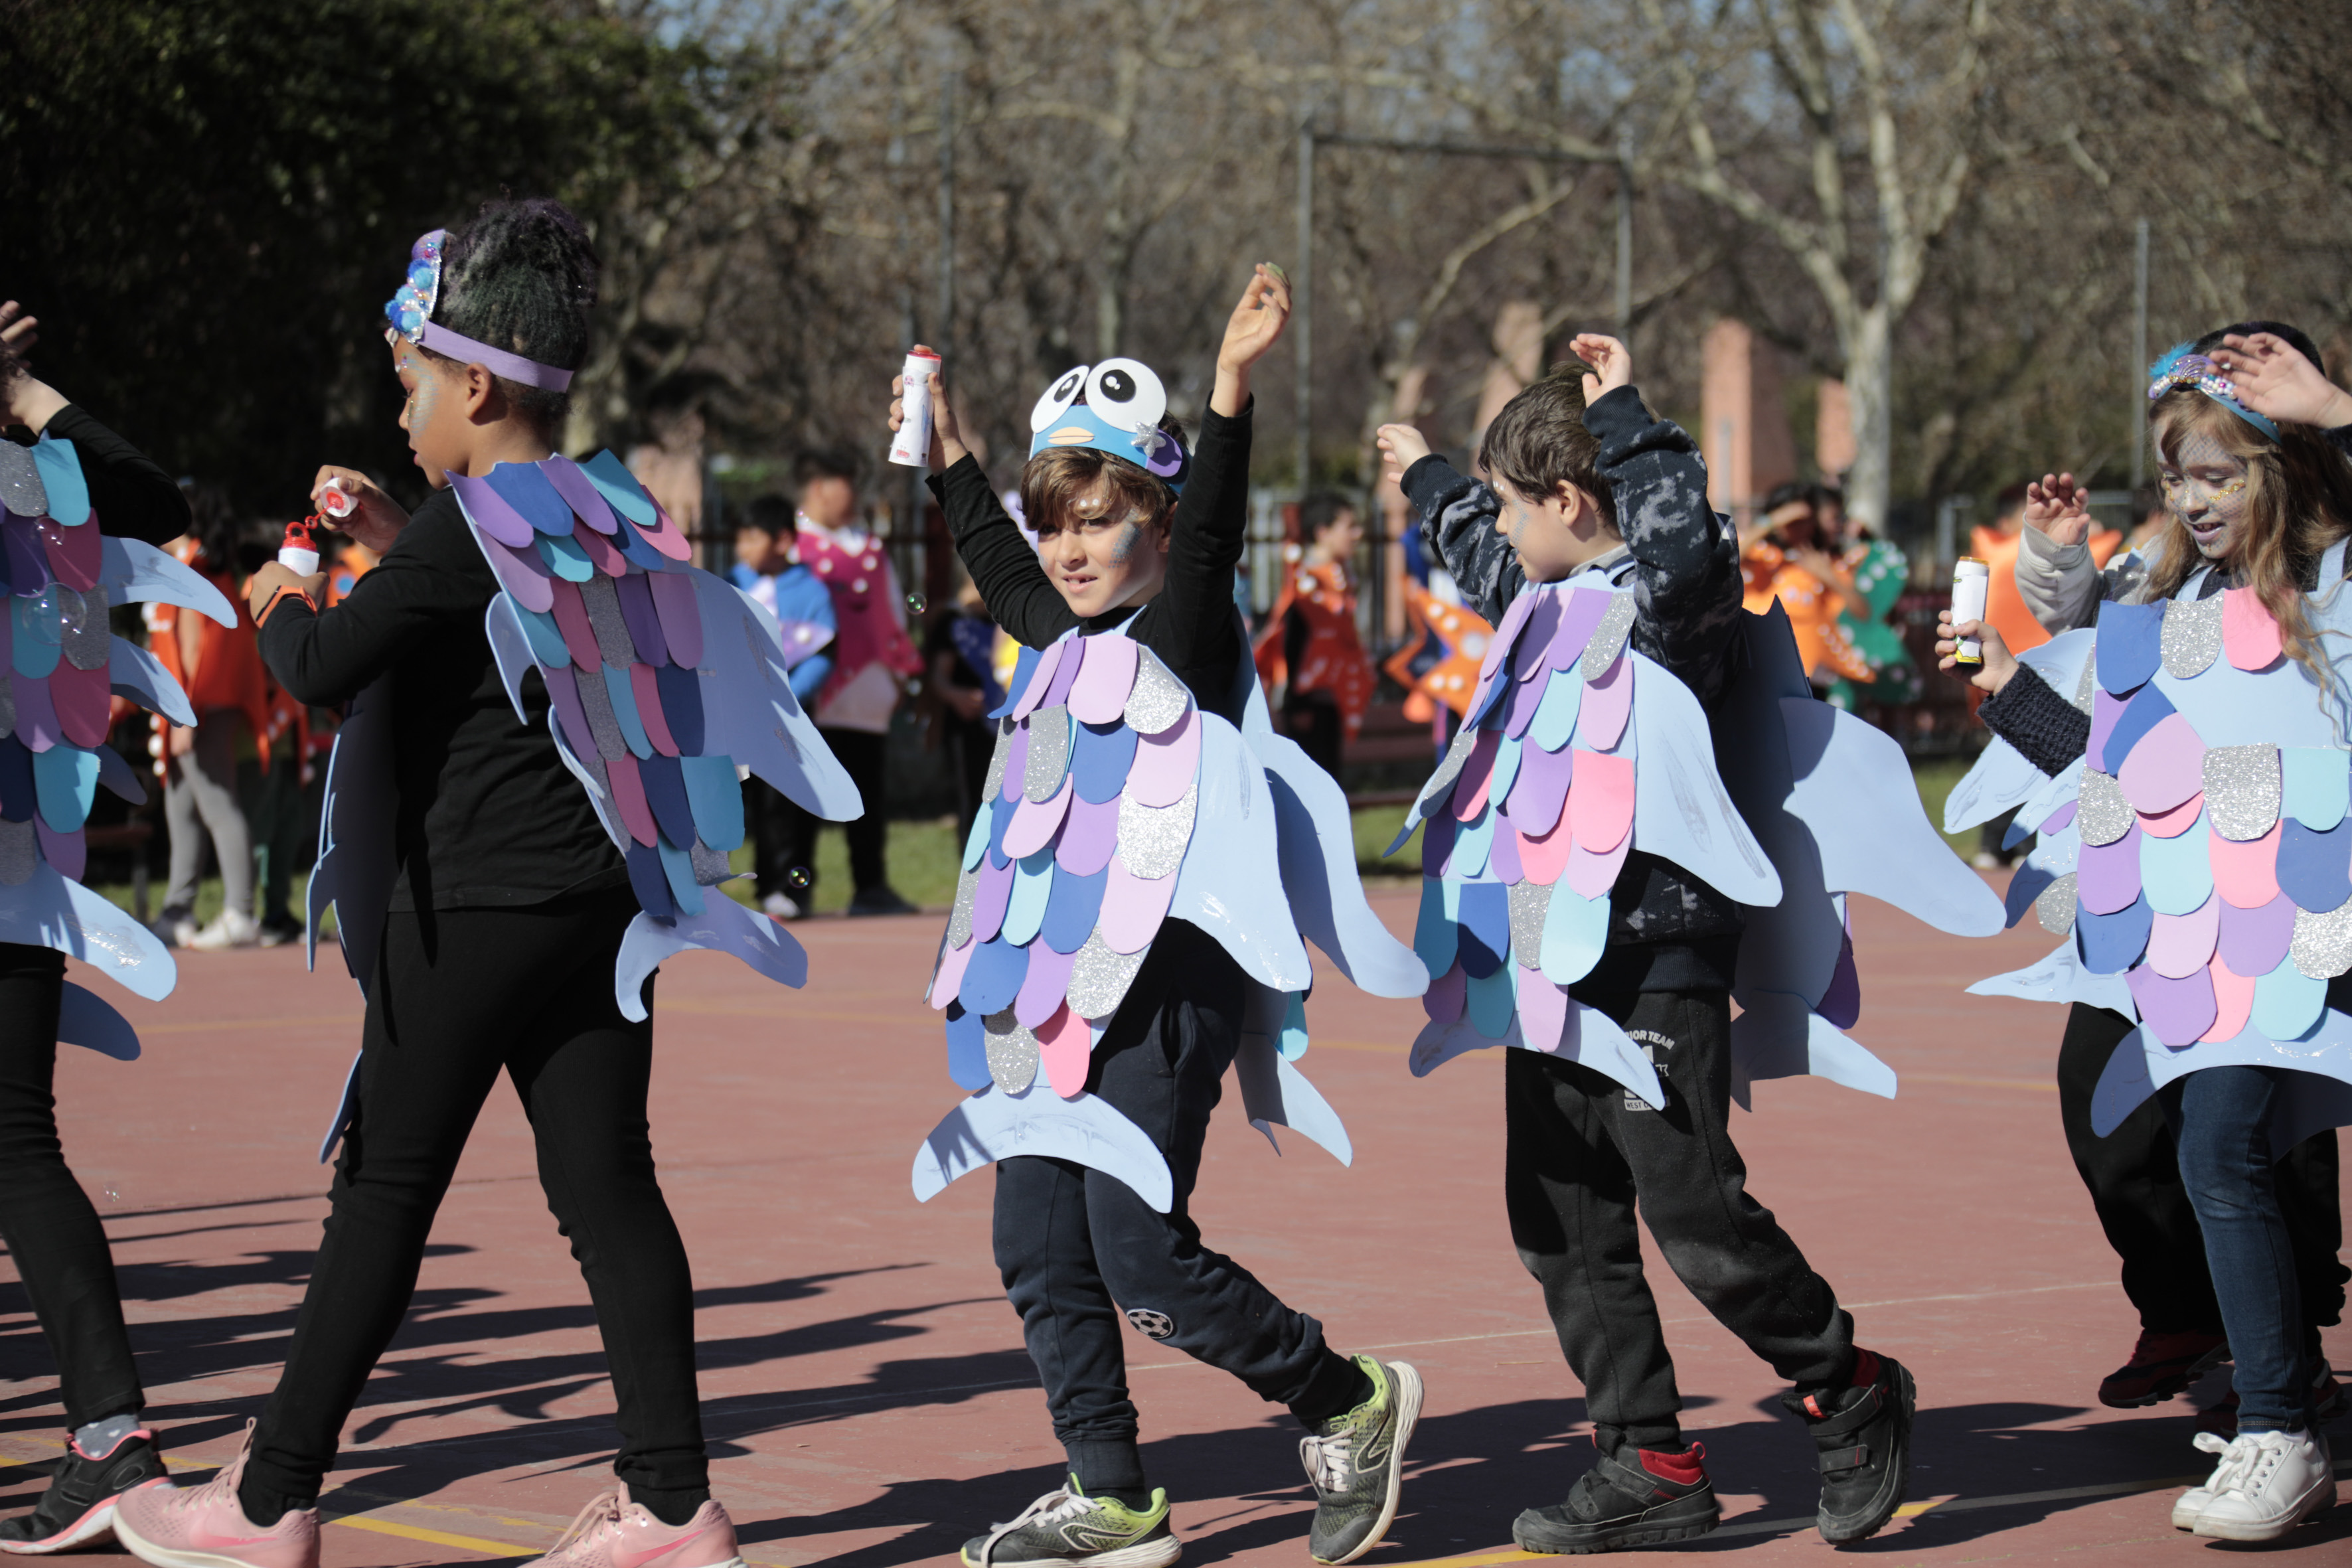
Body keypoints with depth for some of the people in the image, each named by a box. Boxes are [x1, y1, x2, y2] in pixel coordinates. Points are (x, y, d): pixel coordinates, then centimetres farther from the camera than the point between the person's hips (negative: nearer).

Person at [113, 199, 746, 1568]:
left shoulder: (462, 526, -14)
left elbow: (325, 672, -16)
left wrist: (287, 602, 4)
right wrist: (394, 542, 24)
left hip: (476, 907, -7)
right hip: (599, 893, 8)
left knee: (386, 1193, 1)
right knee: (606, 1187, 6)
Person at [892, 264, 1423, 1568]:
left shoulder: (1186, 630, -9)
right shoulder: (1069, 637, 14)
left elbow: (1208, 533, -28)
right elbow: (1006, 579, 35)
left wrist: (1231, 387, -40)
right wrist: (951, 466, 38)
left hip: (1168, 981, -9)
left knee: (1142, 1257, -9)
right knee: (1039, 1249, 7)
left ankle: (1351, 1403, 10)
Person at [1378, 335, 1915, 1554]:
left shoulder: (1672, 591, -10)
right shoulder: (1547, 593, 15)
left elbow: (1678, 529, -34)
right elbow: (1474, 549, 38)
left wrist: (1621, 411, -20)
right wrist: (1424, 480, 54)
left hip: (1661, 957, -9)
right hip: (1556, 959, 9)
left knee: (1693, 1210, -10)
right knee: (1561, 1225, 7)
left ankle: (1848, 1395, 11)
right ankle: (1650, 1468, 12)